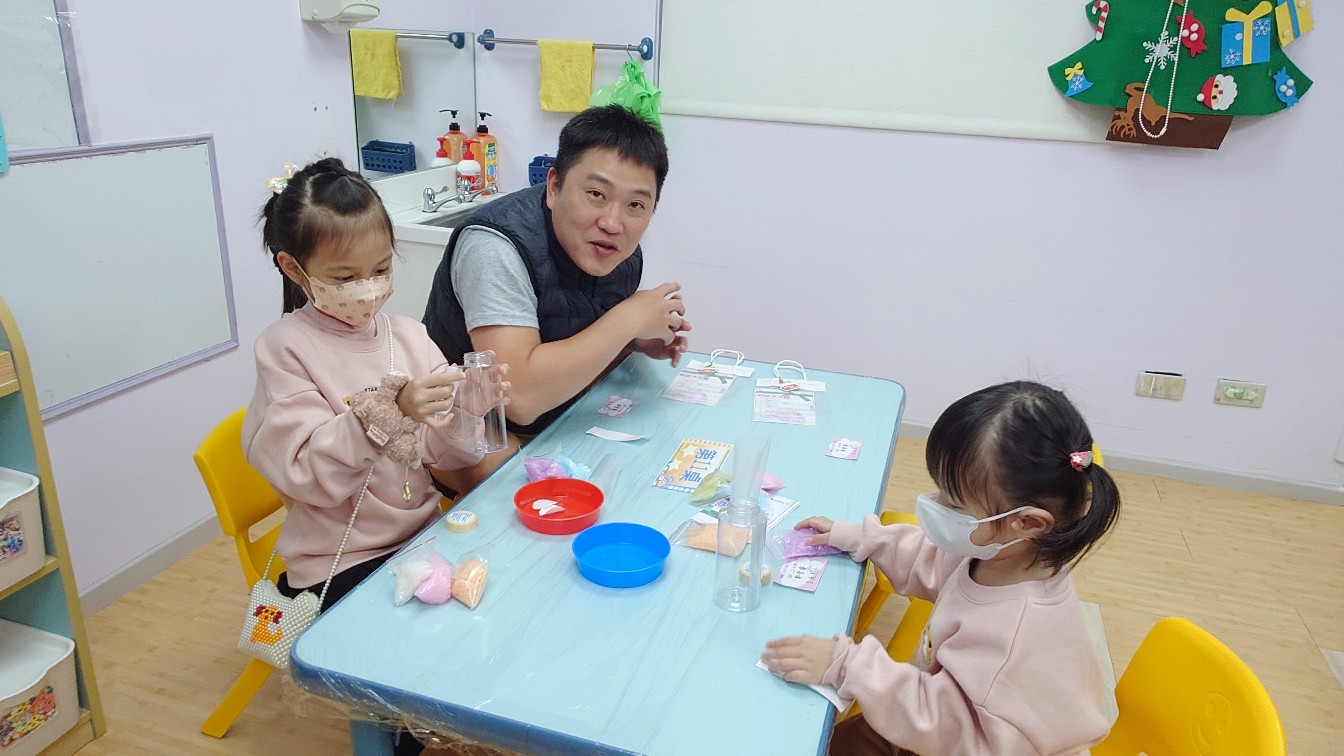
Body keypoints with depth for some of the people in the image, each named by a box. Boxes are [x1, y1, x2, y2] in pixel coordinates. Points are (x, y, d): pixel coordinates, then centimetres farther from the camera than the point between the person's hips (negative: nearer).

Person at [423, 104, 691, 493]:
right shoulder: (497, 246, -28)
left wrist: (638, 341, -9)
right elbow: (520, 396, -38)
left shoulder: (622, 254, -5)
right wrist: (629, 319, -29)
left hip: (559, 419, 7)